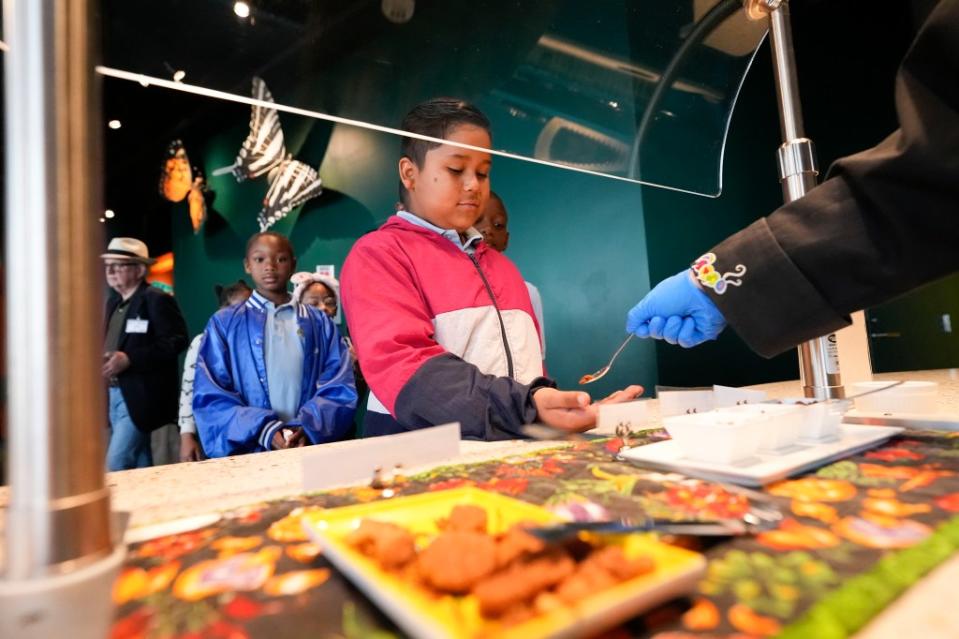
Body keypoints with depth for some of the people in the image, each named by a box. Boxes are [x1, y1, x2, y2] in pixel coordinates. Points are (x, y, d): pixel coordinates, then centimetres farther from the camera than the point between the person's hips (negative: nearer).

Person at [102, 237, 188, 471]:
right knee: (139, 466, 14)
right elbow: (109, 341, 22)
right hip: (114, 394, 8)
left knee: (115, 466, -9)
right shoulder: (113, 301, 16)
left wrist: (129, 359, -23)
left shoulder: (157, 300, -10)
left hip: (140, 397, -8)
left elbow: (175, 341, -18)